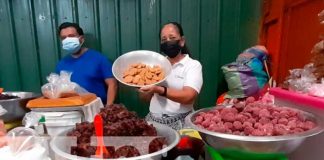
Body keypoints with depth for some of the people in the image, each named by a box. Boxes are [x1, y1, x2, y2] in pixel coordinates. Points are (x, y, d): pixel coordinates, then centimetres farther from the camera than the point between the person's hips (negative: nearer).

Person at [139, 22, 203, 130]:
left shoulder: (193, 65, -2)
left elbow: (188, 97, -17)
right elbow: (145, 98, 11)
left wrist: (159, 90, -27)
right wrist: (143, 86, -8)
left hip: (180, 122, -3)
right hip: (153, 120, 3)